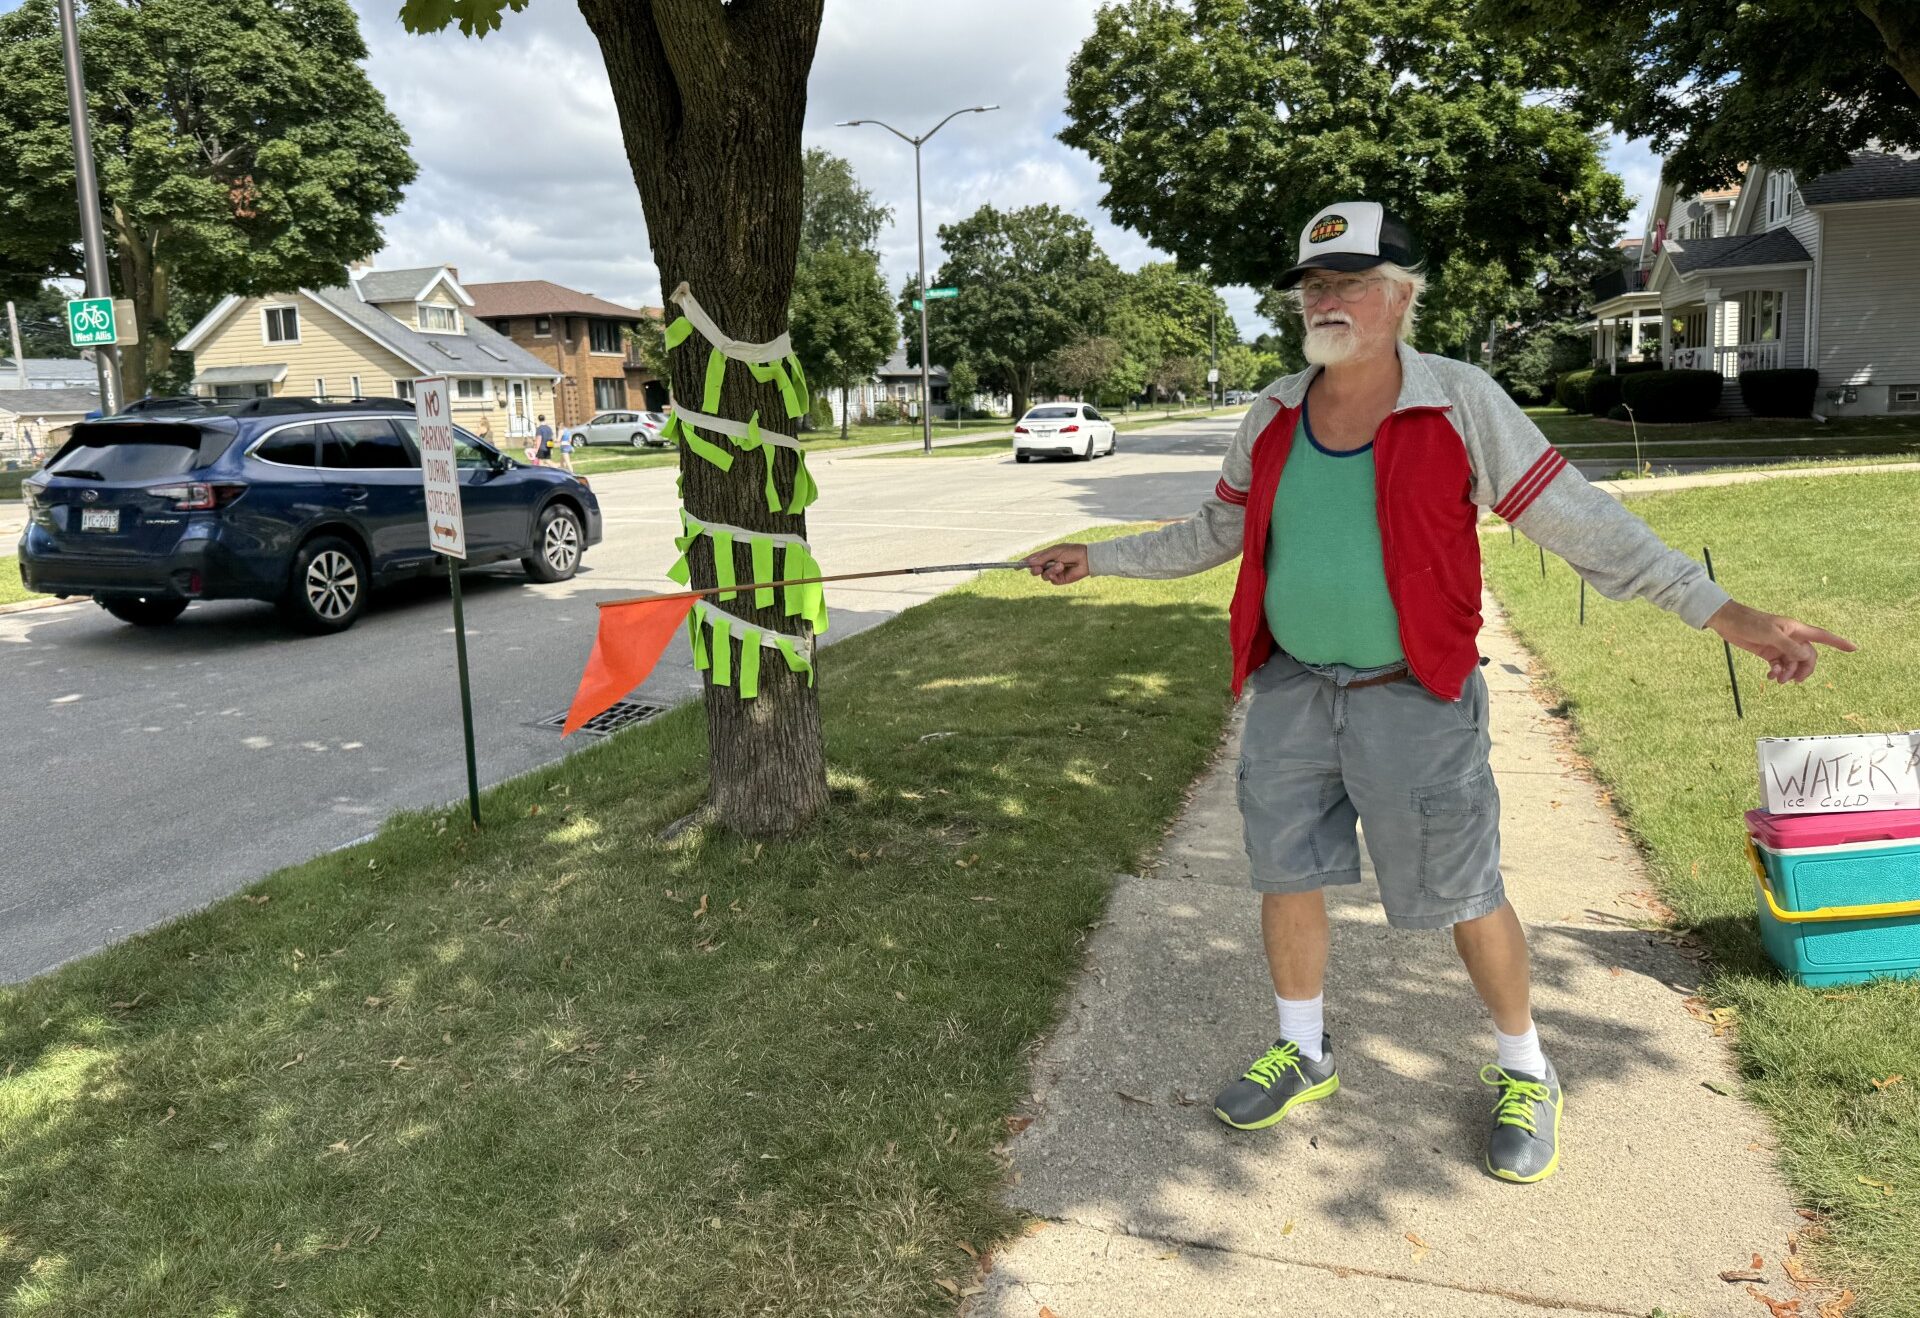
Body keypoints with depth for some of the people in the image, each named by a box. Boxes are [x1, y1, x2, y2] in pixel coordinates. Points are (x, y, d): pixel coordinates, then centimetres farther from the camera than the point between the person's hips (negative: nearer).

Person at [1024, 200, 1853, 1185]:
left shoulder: (1461, 405, -9)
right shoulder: (1274, 416, 4)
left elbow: (1581, 523, -10)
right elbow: (1213, 533, 17)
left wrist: (1724, 612, -16)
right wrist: (1099, 559, 17)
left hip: (1412, 700, -4)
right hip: (1290, 694, 4)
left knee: (1464, 895, 5)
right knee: (1286, 875, 12)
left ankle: (1525, 1073, 31)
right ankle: (1303, 1054, 36)